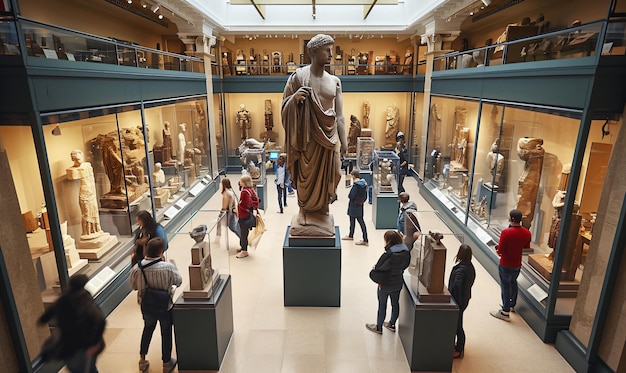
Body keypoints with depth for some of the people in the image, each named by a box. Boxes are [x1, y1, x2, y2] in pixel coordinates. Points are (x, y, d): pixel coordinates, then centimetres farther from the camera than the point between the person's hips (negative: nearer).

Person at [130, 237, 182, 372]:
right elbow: (179, 281, -12)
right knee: (166, 333, 18)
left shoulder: (136, 268, -21)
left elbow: (134, 286, -3)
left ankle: (142, 360, 43)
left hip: (146, 306, 3)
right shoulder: (168, 267, -29)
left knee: (148, 329, 29)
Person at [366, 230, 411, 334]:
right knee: (395, 303, 23)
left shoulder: (388, 255, -31)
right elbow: (405, 265, 0)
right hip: (398, 283, 6)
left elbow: (378, 268, -22)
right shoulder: (406, 252, -12)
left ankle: (378, 327, 31)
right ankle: (392, 324, 43)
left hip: (386, 284, -6)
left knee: (382, 305, 13)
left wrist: (375, 268, -2)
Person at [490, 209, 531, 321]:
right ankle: (512, 305, 42)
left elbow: (500, 250, -22)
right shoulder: (526, 233, -6)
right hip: (517, 264, 6)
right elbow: (526, 247, 9)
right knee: (513, 283, 25)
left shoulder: (506, 232, -26)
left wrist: (498, 250, 0)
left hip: (506, 265, -6)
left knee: (505, 286, 4)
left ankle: (505, 312, 12)